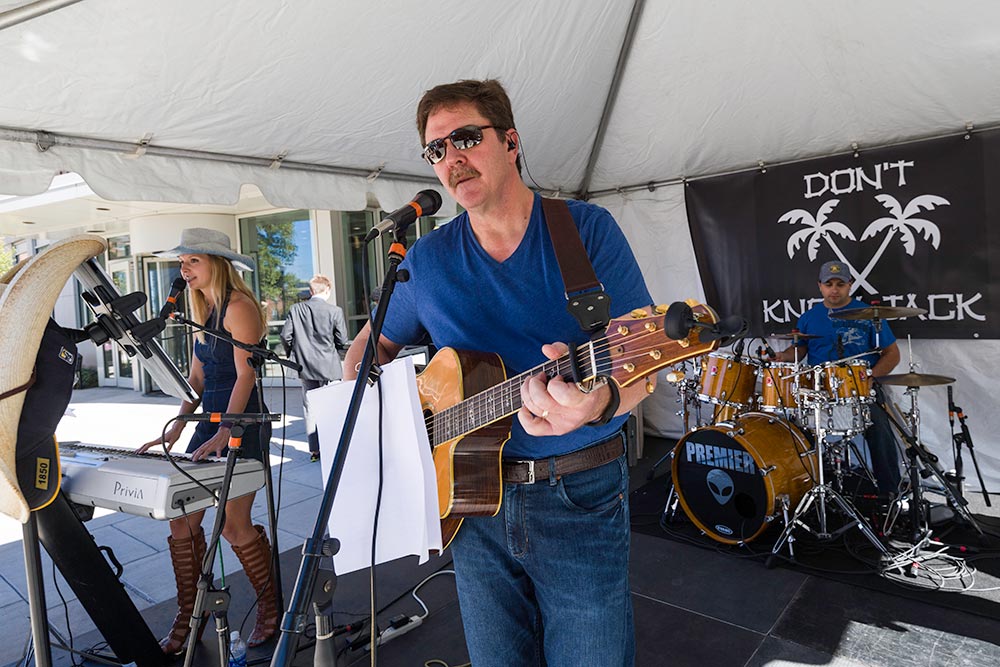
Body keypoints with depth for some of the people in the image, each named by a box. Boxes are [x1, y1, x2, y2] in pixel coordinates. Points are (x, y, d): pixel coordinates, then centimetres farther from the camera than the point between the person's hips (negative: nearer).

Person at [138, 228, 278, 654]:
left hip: (242, 425, -9)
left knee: (234, 525, -5)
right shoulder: (203, 311, 15)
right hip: (210, 420, 9)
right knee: (182, 519, 7)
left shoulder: (239, 307, -12)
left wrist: (224, 433, -26)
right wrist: (175, 430, 10)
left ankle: (272, 607, 17)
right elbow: (197, 378, 16)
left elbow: (245, 373, -19)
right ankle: (188, 617, 23)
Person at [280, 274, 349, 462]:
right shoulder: (335, 311, -9)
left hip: (305, 366, 3)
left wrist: (292, 354, 15)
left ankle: (314, 450, 14)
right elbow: (342, 341, -7)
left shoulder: (295, 309, -1)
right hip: (328, 366, -3)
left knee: (309, 407, 10)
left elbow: (285, 335, -1)